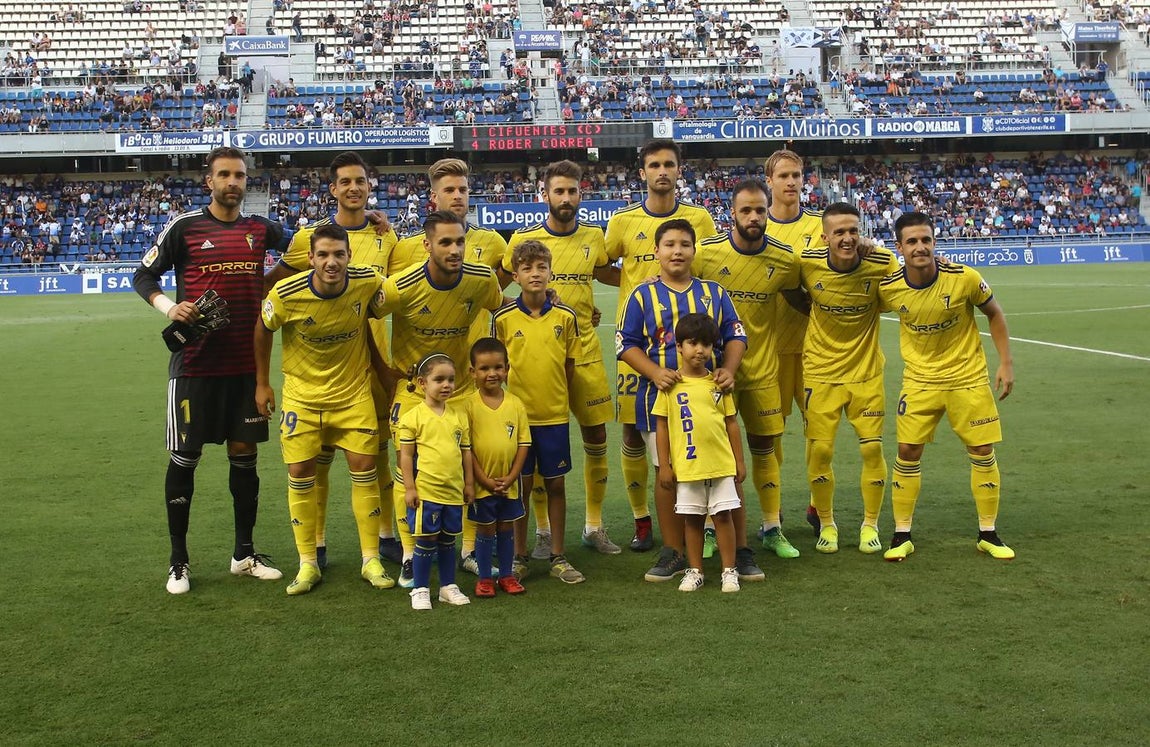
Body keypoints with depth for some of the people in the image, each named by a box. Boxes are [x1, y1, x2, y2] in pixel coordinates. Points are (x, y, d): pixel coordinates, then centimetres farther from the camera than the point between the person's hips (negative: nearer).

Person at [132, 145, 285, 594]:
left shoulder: (260, 230, 8)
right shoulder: (184, 227, -3)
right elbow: (143, 275, 3)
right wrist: (168, 307, -14)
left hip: (246, 363, 4)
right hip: (195, 363, -3)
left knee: (244, 453, 9)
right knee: (184, 457, 1)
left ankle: (244, 554, 21)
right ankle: (178, 561, 13)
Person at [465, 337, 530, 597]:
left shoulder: (515, 404, -1)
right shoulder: (469, 405, -10)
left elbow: (524, 442, 1)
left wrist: (511, 477, -8)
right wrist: (484, 479, -13)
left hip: (509, 484, 3)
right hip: (482, 484, -3)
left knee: (506, 528, 14)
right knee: (485, 529, 8)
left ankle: (507, 575, 28)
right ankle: (484, 578, 21)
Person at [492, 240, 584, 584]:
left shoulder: (565, 316, -2)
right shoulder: (503, 318, -5)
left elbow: (570, 365, 7)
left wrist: (561, 399, 5)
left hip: (555, 414, 1)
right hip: (518, 413, -1)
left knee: (556, 484, 8)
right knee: (521, 485, 7)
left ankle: (558, 557, 19)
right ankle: (519, 557, 19)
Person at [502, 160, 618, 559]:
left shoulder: (594, 236, 5)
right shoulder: (524, 238, -2)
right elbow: (497, 284, 10)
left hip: (585, 350, 2)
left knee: (596, 436, 5)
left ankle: (594, 526, 20)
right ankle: (543, 530, 15)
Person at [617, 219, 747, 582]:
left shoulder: (714, 292, 10)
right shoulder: (643, 296, 4)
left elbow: (736, 336, 11)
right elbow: (626, 344, 1)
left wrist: (728, 369, -8)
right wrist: (656, 373, -14)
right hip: (662, 396, -1)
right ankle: (673, 553, 16)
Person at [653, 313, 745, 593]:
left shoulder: (718, 383, 4)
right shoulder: (671, 385, -1)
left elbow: (731, 422, 8)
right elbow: (661, 425, 1)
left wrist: (739, 461, 8)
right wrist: (664, 465, -1)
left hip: (721, 463, 1)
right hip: (687, 465, -1)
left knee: (723, 515, 4)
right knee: (692, 518, 9)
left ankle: (729, 570, 14)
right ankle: (695, 571, 21)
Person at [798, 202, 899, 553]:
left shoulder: (882, 263, -15)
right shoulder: (807, 263, -14)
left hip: (866, 370, 0)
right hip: (820, 371, 0)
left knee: (872, 447, 0)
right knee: (820, 450, -1)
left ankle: (870, 525, 20)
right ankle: (826, 524, 20)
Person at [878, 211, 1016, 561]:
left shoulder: (964, 278, -18)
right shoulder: (889, 288, -14)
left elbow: (994, 313, -1)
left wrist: (1006, 363, -2)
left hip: (968, 378, -1)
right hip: (919, 381, 1)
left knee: (982, 452, 2)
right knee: (907, 453, -2)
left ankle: (988, 535, 18)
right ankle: (902, 536, 11)